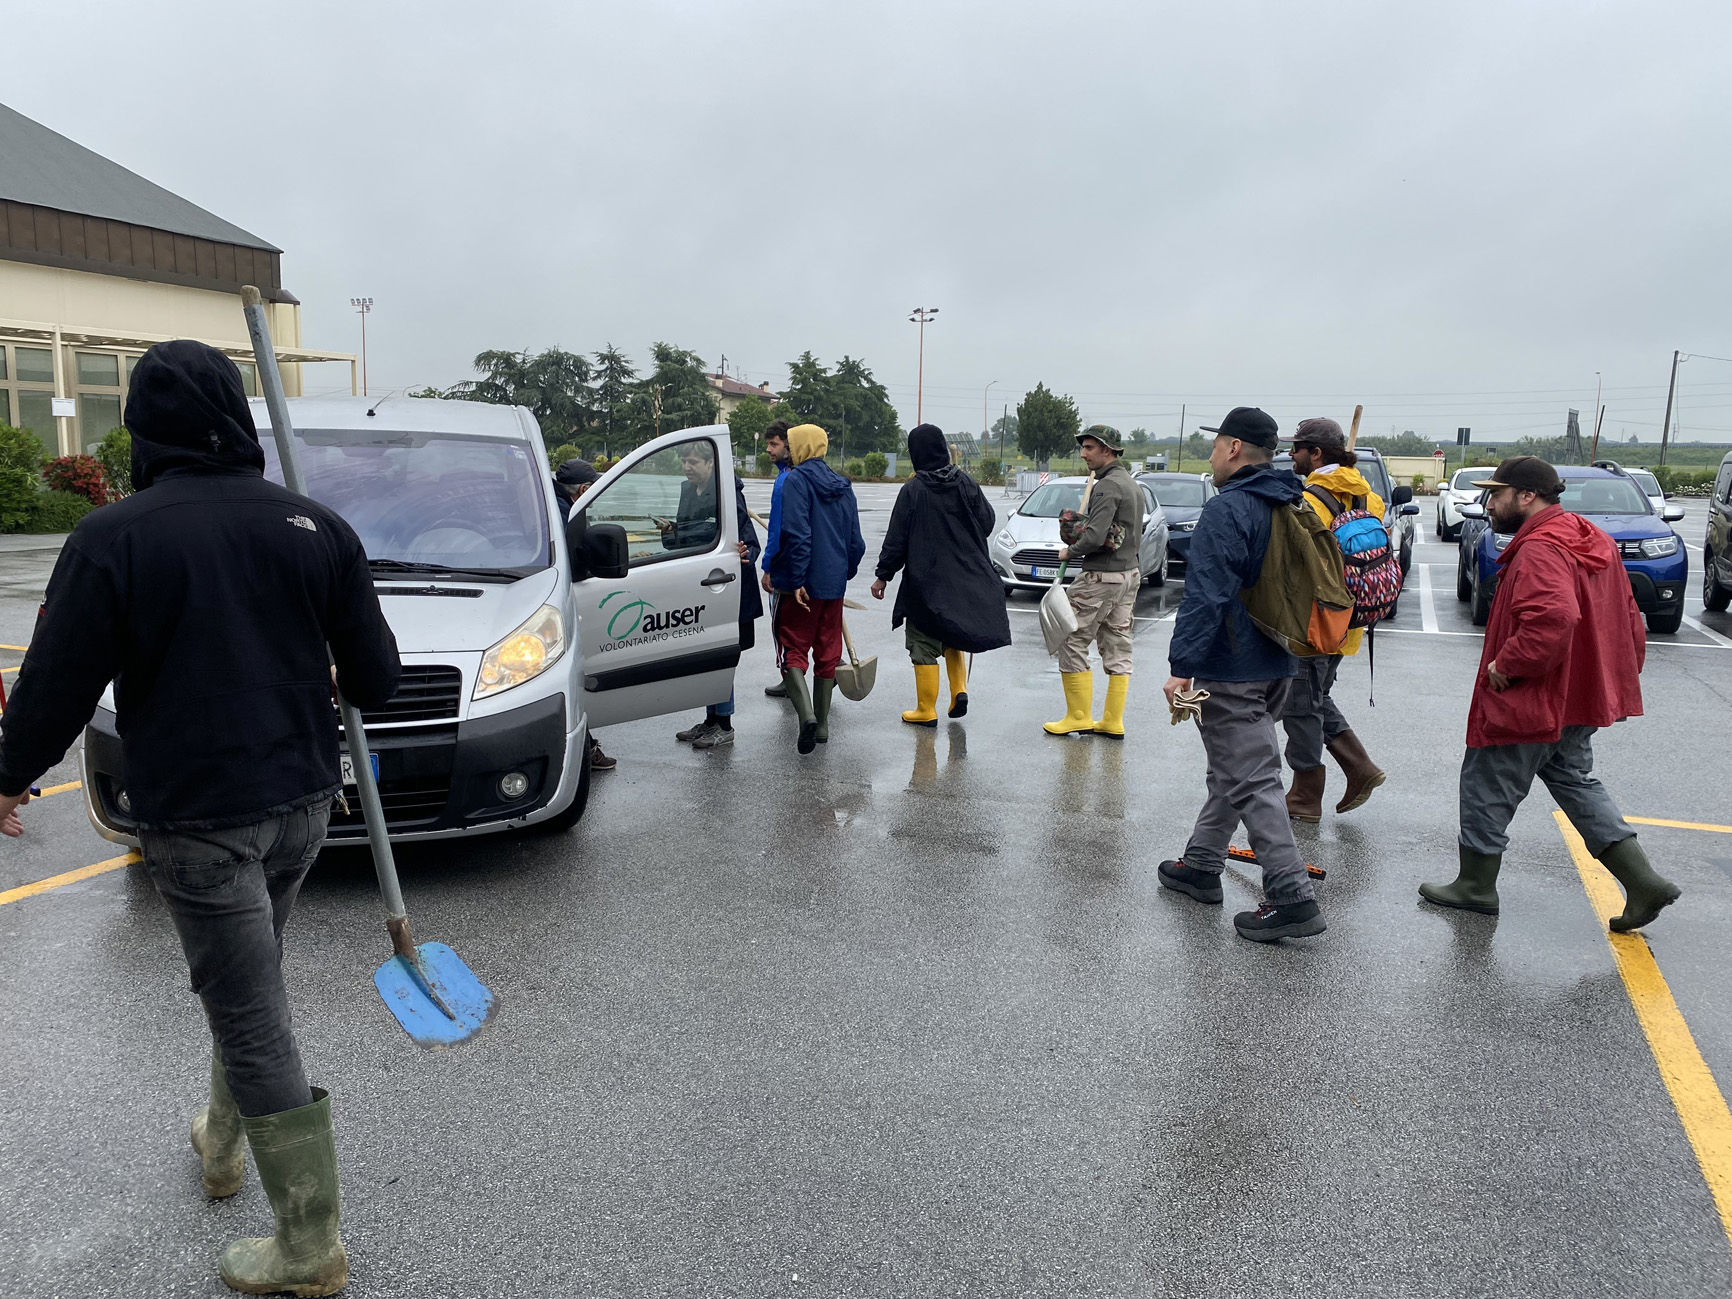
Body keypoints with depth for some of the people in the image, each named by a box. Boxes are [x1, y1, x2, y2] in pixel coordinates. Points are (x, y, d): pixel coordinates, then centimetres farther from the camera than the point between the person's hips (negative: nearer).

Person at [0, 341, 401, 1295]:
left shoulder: (115, 537, -13)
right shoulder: (315, 526, -1)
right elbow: (376, 675, 4)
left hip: (195, 819, -5)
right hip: (301, 799, 5)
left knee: (254, 1025, 2)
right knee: (246, 987, 26)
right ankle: (222, 1144, 45)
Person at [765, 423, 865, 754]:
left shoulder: (796, 480, -9)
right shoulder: (842, 487, 14)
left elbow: (797, 534, -20)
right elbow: (856, 543, 15)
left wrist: (797, 580, -21)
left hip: (800, 586, -6)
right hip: (834, 585, 6)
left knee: (792, 650, -1)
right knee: (827, 653, 13)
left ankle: (806, 714, -21)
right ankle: (822, 724, 20)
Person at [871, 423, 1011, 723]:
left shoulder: (913, 490, -12)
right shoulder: (966, 482, -1)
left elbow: (896, 538, -11)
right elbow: (988, 521, 6)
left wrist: (883, 575, -3)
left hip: (925, 580, -4)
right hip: (964, 579, 5)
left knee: (924, 644, 4)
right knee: (952, 635, 23)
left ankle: (926, 710, 10)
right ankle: (959, 690, 8)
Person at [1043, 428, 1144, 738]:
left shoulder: (1107, 485, -16)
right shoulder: (1132, 484, 16)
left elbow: (1095, 537, -24)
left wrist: (1069, 551, -5)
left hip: (1102, 577, -10)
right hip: (1130, 573, 10)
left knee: (1071, 642, -1)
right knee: (1117, 648, 10)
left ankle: (1079, 716, 2)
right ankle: (1113, 721, 14)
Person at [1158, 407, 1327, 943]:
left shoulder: (1227, 510, -17)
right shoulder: (1294, 508, 12)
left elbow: (1205, 598, -25)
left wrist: (1183, 665, -23)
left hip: (1231, 674, -10)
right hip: (1279, 667, 10)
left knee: (1252, 781, -7)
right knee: (1232, 769, 19)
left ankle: (1292, 898, -7)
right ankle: (1201, 865, 31)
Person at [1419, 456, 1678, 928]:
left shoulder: (1540, 550, -23)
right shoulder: (1593, 542, 11)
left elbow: (1554, 617, -38)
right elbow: (1626, 619, 17)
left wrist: (1505, 665, -27)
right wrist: (1622, 675, 22)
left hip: (1531, 701, -10)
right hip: (1581, 696, 10)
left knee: (1487, 785, 6)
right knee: (1574, 781, 21)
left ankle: (1476, 885, 20)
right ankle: (1644, 883, 16)